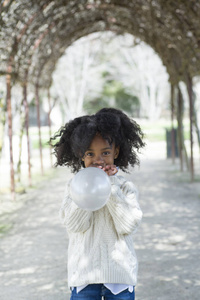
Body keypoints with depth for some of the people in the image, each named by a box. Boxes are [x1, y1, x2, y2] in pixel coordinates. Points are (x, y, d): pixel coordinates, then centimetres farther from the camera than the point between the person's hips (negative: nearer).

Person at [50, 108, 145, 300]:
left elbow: (127, 226, -13)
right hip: (84, 274, 0)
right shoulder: (74, 186, 1)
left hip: (120, 274, 0)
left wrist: (111, 185, -13)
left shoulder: (126, 188, 0)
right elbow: (75, 225, -11)